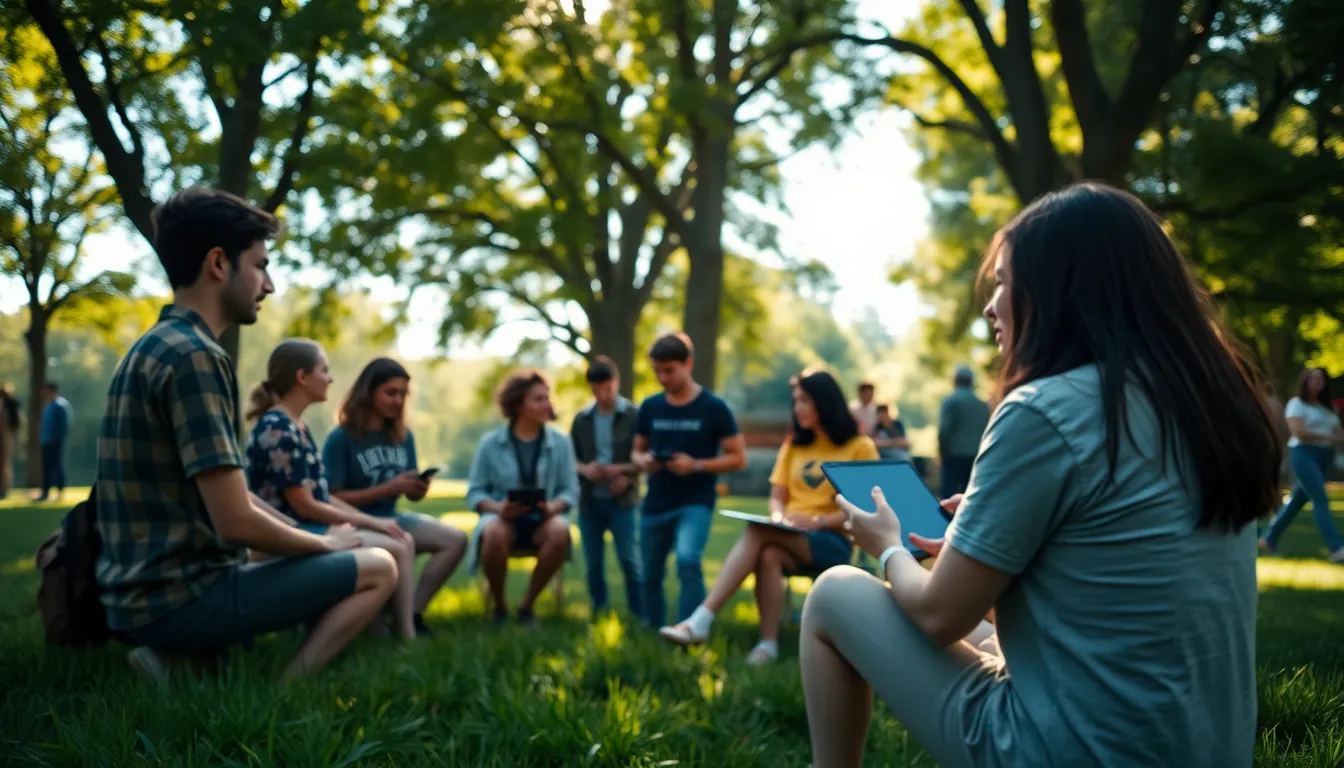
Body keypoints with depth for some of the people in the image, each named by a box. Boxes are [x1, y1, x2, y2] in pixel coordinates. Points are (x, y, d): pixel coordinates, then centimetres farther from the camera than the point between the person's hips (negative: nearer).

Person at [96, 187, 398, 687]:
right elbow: (236, 522, -22)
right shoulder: (194, 357, -18)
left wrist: (315, 538, 11)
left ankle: (182, 658, 10)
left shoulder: (153, 348, 13)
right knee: (377, 569, -1)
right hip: (181, 596, -9)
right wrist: (325, 543, -4)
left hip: (144, 593, 9)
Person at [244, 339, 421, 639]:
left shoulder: (297, 426, 15)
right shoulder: (277, 428, -17)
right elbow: (305, 506, -18)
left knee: (405, 541, 5)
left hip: (310, 529, 10)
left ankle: (406, 632, 0)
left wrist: (372, 521, 4)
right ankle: (407, 637, -5)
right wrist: (370, 522, -10)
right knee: (395, 550, -14)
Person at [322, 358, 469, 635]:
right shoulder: (341, 438, -8)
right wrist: (388, 488, -19)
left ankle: (412, 613, -12)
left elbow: (412, 494, 12)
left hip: (390, 519, 7)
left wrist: (419, 489, -13)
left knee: (456, 540, -15)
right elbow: (334, 498, -13)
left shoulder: (404, 436, 9)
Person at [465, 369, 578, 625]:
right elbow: (474, 492, 1)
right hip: (502, 516, -1)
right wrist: (497, 508, -19)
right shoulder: (490, 443, 1)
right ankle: (499, 605, -10)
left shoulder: (560, 442, 5)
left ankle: (527, 603, -12)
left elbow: (571, 490, 2)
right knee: (495, 534, -38)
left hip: (542, 518, 1)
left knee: (559, 532, -35)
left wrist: (554, 506, -20)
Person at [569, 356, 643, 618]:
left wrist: (626, 475, -18)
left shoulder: (634, 416, -5)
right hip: (589, 500, 4)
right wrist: (584, 469, -10)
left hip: (622, 500, -3)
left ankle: (639, 614, 6)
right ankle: (599, 614, 20)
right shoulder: (582, 419, 7)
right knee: (593, 561, 8)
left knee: (629, 559, -4)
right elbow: (570, 458, 10)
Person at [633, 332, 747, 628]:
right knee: (651, 577, 11)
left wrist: (696, 465, -19)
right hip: (655, 504, 5)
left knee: (688, 560, -29)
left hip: (696, 502, -4)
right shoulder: (650, 407, 5)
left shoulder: (713, 407, -6)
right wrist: (643, 461, -8)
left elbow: (738, 458, -5)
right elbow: (637, 451, 16)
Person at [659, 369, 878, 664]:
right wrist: (779, 517, -10)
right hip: (790, 539, 5)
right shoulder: (793, 444, 18)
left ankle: (702, 620, -41)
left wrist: (818, 521, -18)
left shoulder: (860, 447, 1)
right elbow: (777, 497, 14)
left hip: (833, 542, -4)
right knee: (769, 555, -35)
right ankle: (768, 643, -37)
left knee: (756, 531, -31)